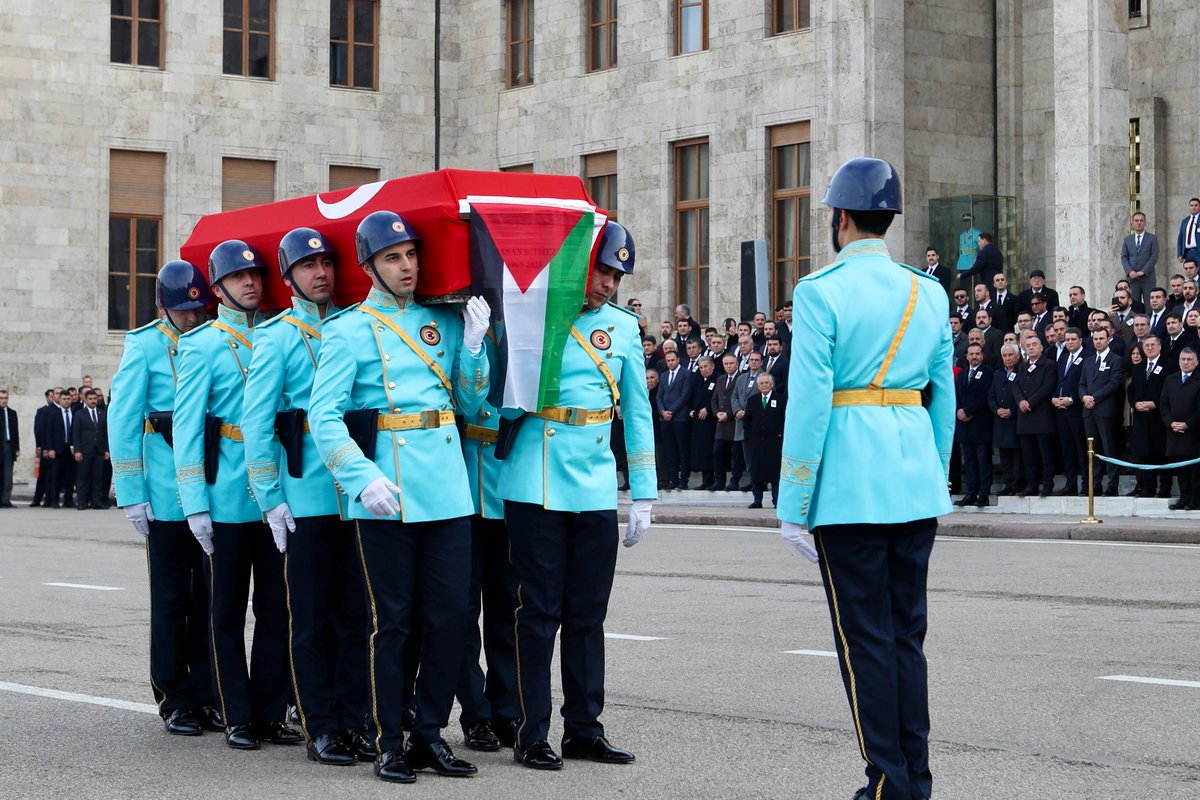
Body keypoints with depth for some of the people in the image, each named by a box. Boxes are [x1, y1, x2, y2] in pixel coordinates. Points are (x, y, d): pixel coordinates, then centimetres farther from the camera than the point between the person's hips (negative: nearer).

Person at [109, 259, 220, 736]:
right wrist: (131, 494, -9)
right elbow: (122, 419, -3)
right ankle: (174, 701, 13)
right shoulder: (146, 345, -1)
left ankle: (206, 696, 17)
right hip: (168, 493, -3)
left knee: (209, 596, 7)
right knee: (172, 599, 5)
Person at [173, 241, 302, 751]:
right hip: (228, 497, -3)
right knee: (228, 611, 4)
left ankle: (271, 713, 13)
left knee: (276, 608, 5)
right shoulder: (202, 345, 0)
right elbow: (186, 427, -3)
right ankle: (238, 718, 11)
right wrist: (195, 503, -10)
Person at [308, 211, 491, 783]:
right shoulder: (348, 330, -1)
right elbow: (323, 418, -7)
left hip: (448, 492, 4)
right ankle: (389, 744, 11)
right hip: (385, 498, -4)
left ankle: (429, 734, 16)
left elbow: (472, 403, 15)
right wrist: (363, 477, -19)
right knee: (391, 622, 1)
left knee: (451, 615, 4)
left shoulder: (445, 321, 13)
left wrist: (474, 345, -1)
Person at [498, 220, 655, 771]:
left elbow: (637, 411, 13)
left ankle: (584, 729, 18)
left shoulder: (622, 327, 9)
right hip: (537, 490, -4)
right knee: (539, 611, 0)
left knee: (587, 613, 9)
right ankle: (532, 735, 7)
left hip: (596, 492, 4)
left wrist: (643, 495, 10)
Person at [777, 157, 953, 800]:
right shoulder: (929, 293, 9)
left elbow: (808, 404, -12)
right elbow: (944, 398, 12)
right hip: (918, 487, 6)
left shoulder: (820, 293, -9)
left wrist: (792, 506, -8)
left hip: (849, 489, -6)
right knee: (908, 634, 12)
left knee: (866, 639, 1)